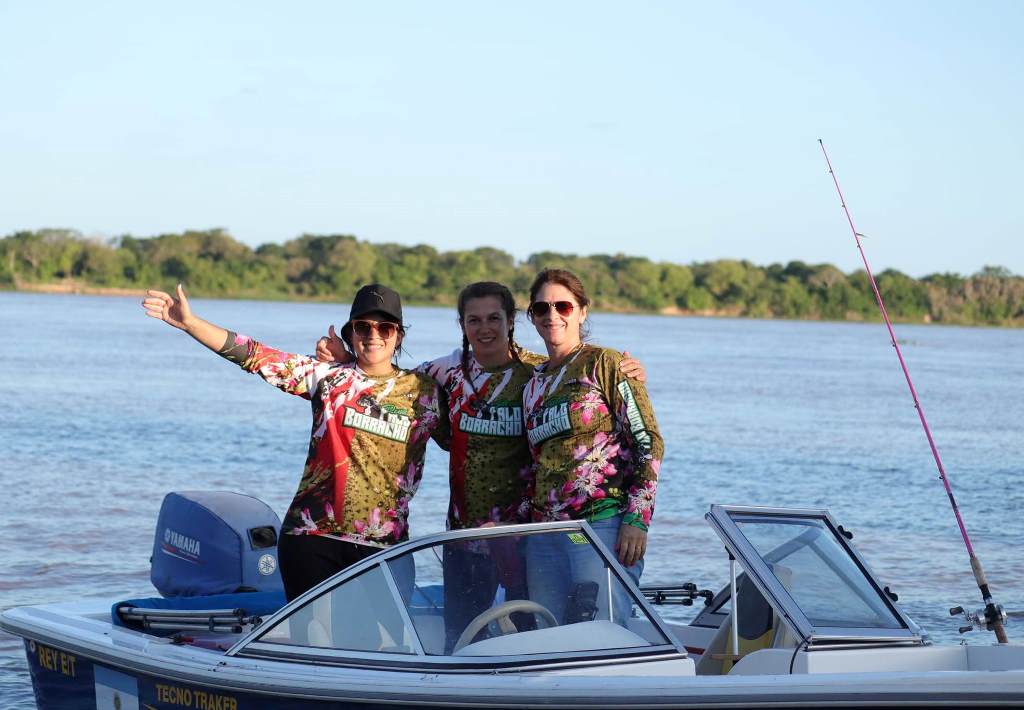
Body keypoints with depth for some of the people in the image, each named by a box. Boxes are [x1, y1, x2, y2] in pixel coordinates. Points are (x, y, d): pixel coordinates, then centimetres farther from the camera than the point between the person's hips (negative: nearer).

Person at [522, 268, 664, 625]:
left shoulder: (606, 364, 2)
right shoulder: (533, 384, 20)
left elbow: (647, 443, -4)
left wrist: (637, 518, -12)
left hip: (605, 525, -6)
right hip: (545, 533, 6)